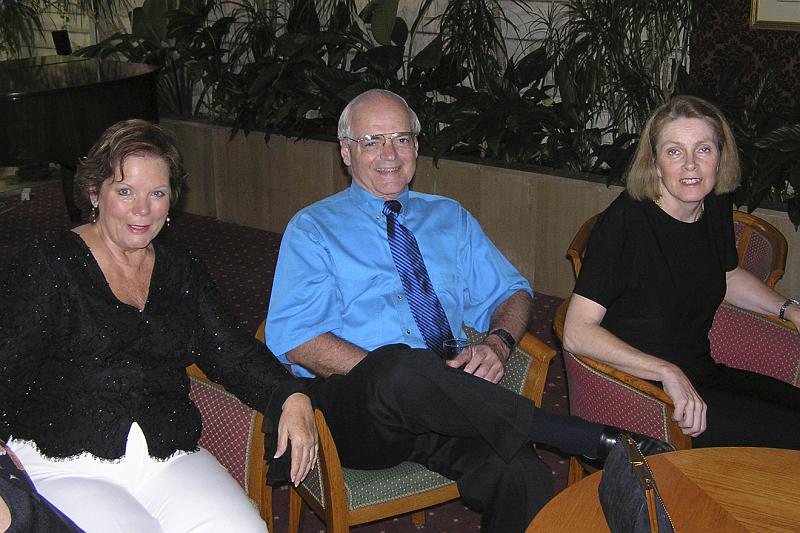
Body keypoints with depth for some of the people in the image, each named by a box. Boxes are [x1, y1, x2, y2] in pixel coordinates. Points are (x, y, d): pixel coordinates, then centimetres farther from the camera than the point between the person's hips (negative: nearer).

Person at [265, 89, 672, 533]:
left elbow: (511, 293, 21)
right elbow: (292, 337, -3)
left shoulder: (450, 218, 24)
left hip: (450, 398, 3)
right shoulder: (312, 228, 10)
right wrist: (391, 375, -16)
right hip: (353, 405, -2)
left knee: (520, 476, -33)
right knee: (400, 366, -40)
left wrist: (499, 342, -5)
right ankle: (594, 439, -28)